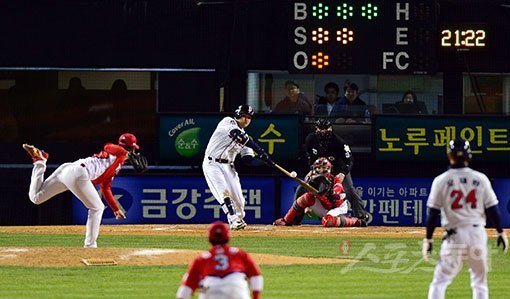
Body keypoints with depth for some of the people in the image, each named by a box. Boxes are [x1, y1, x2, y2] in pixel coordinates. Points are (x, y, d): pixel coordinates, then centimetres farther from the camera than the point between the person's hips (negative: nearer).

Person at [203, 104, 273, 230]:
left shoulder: (244, 136, 13)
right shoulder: (228, 122, -6)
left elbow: (248, 160, 7)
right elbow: (240, 137, -24)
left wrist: (264, 160, -12)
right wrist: (260, 151, -29)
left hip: (228, 167, 6)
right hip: (212, 164, -6)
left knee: (238, 197, 2)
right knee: (224, 192, -20)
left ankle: (239, 219, 24)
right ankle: (234, 220, -24)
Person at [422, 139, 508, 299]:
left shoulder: (441, 180, -3)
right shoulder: (480, 179, 1)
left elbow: (433, 213, -4)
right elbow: (492, 209, 3)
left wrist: (428, 239, 0)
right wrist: (501, 233, 12)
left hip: (454, 236, -2)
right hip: (478, 234, 2)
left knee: (439, 282, 3)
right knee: (480, 282, 13)